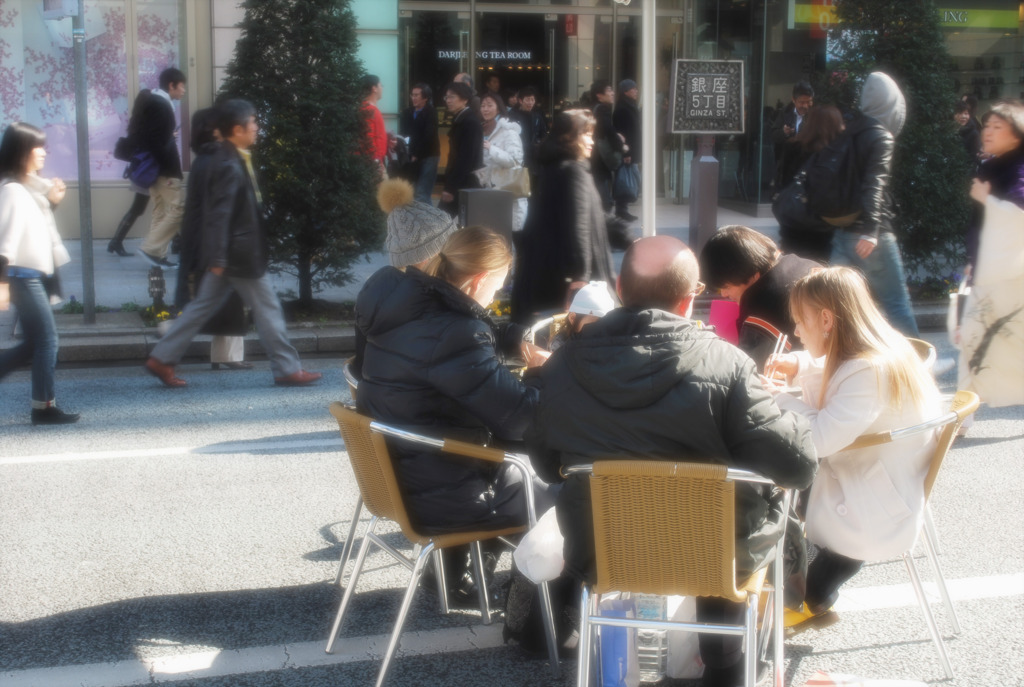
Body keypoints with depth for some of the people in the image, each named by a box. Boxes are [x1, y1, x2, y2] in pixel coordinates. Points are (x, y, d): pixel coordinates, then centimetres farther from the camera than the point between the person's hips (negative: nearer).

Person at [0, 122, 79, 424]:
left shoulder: (30, 186, 13)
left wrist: (50, 201, 11)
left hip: (33, 274, 9)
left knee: (33, 343, 11)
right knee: (47, 339, -5)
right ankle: (44, 406, 1)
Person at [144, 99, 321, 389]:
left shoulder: (233, 159, 10)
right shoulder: (230, 166, -20)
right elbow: (220, 214, -22)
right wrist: (218, 258, -23)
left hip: (228, 255, 10)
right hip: (239, 255, -10)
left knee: (203, 305, 13)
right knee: (267, 308, 1)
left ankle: (162, 359, 15)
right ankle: (287, 369, 10)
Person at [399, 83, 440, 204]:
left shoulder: (430, 113, -4)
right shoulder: (407, 113, 12)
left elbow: (428, 137, -11)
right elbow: (402, 134, 9)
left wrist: (416, 155, -14)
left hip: (427, 156, -6)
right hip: (412, 157, 6)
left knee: (422, 194, -12)